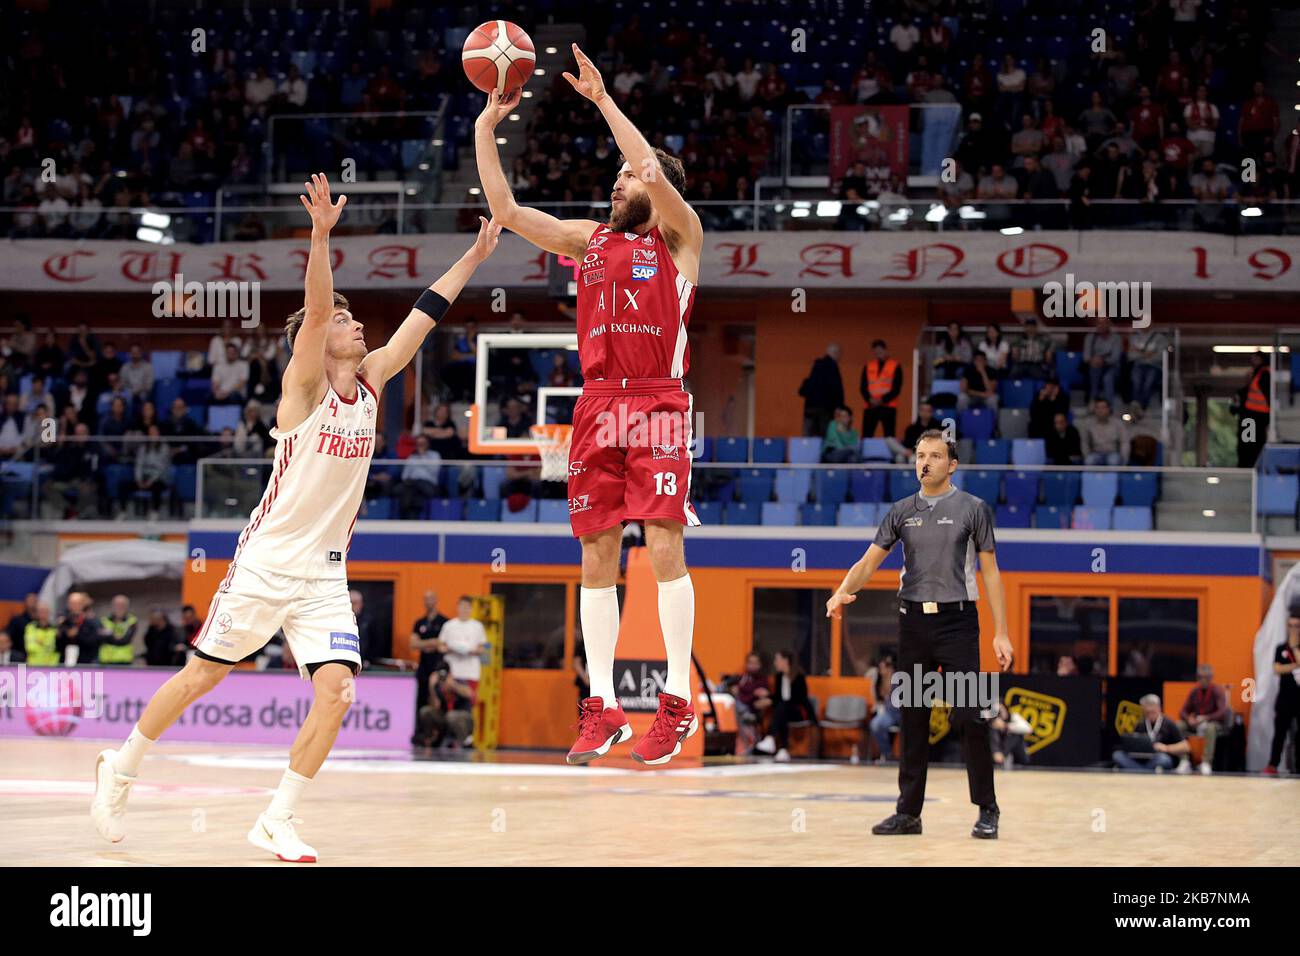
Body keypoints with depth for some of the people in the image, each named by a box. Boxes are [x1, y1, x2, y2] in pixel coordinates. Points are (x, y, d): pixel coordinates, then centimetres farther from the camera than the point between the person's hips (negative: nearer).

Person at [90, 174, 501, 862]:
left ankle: (276, 823, -2)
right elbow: (315, 309, -25)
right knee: (200, 677, 6)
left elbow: (424, 314, 11)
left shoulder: (371, 380, 8)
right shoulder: (304, 383, -9)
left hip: (324, 574, 5)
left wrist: (475, 255, 9)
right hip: (267, 564, -5)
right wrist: (322, 234, -39)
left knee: (335, 692, -12)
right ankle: (120, 768, 27)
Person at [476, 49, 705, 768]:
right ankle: (602, 709, 6)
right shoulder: (589, 239, 18)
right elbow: (507, 212, 10)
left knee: (664, 547, -11)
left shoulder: (679, 236, 5)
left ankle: (678, 700, -5)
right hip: (596, 405, 5)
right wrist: (485, 131, 4)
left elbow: (656, 177, -15)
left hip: (658, 404, -5)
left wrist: (603, 101, -13)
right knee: (597, 555, 3)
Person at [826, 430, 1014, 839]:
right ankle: (909, 812, 12)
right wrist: (842, 592, -15)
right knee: (914, 718, 7)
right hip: (914, 619, 4)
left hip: (957, 620, -4)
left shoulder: (972, 509, 0)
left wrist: (1001, 633, -5)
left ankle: (987, 811, 0)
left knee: (968, 717, -9)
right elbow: (869, 562, 6)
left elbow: (990, 572, 1)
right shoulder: (902, 511, 9)